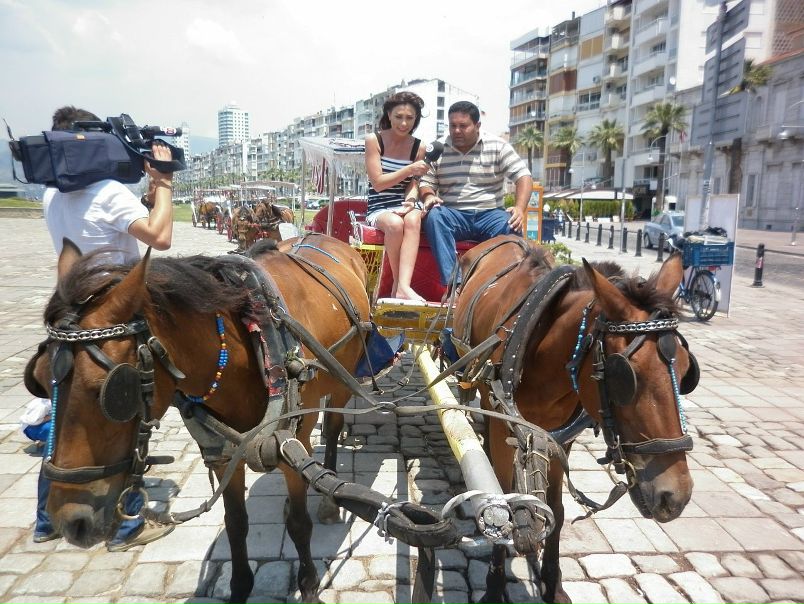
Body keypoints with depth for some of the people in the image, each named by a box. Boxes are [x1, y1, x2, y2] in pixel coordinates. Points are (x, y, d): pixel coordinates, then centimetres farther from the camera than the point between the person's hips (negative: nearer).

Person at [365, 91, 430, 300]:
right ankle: (397, 283, -20)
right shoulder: (374, 140, 1)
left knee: (413, 219, -34)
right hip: (379, 208, -2)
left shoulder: (418, 148, 8)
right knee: (395, 224, -36)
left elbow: (413, 185, 3)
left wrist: (411, 201, -22)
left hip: (406, 206, 2)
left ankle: (403, 286, -46)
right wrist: (410, 169, -18)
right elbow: (377, 183, -7)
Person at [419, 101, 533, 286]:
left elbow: (524, 176, -2)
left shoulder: (497, 147, 4)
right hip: (453, 216, 1)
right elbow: (426, 183, 10)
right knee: (434, 216, -33)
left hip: (489, 214, 0)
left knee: (511, 228, -33)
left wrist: (520, 208, -20)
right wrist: (429, 196, -16)